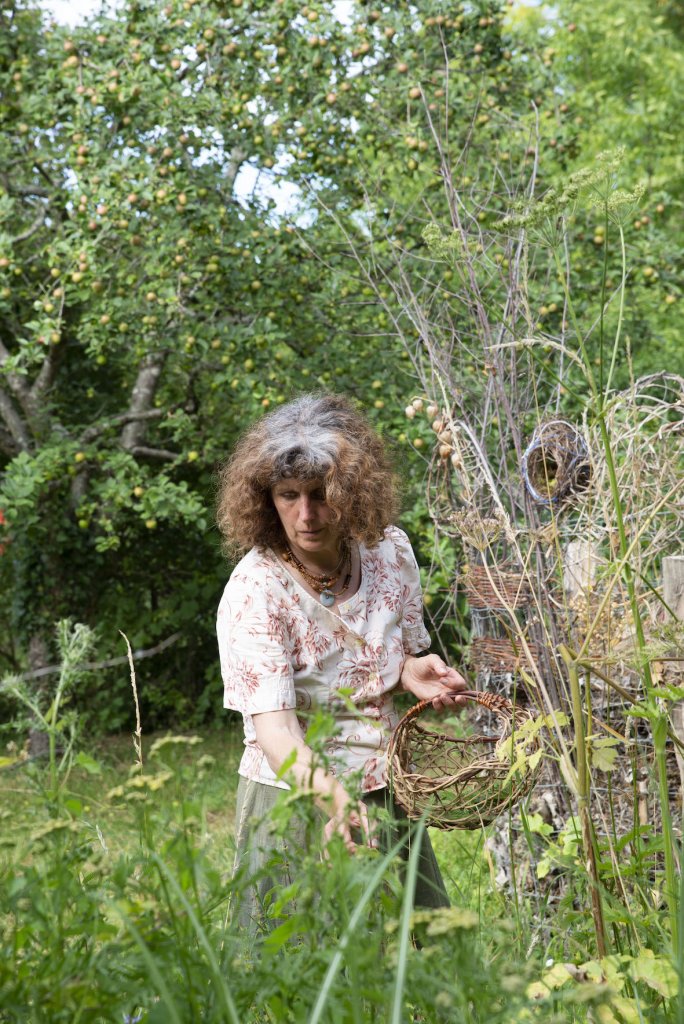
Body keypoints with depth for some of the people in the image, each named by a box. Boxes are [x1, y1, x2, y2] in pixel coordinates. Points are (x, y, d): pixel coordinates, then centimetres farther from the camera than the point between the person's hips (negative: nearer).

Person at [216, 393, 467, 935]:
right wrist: (331, 796, -47)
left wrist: (413, 672, -9)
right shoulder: (255, 591, -20)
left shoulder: (391, 552, -3)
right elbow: (274, 726, -29)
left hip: (388, 795, 5)